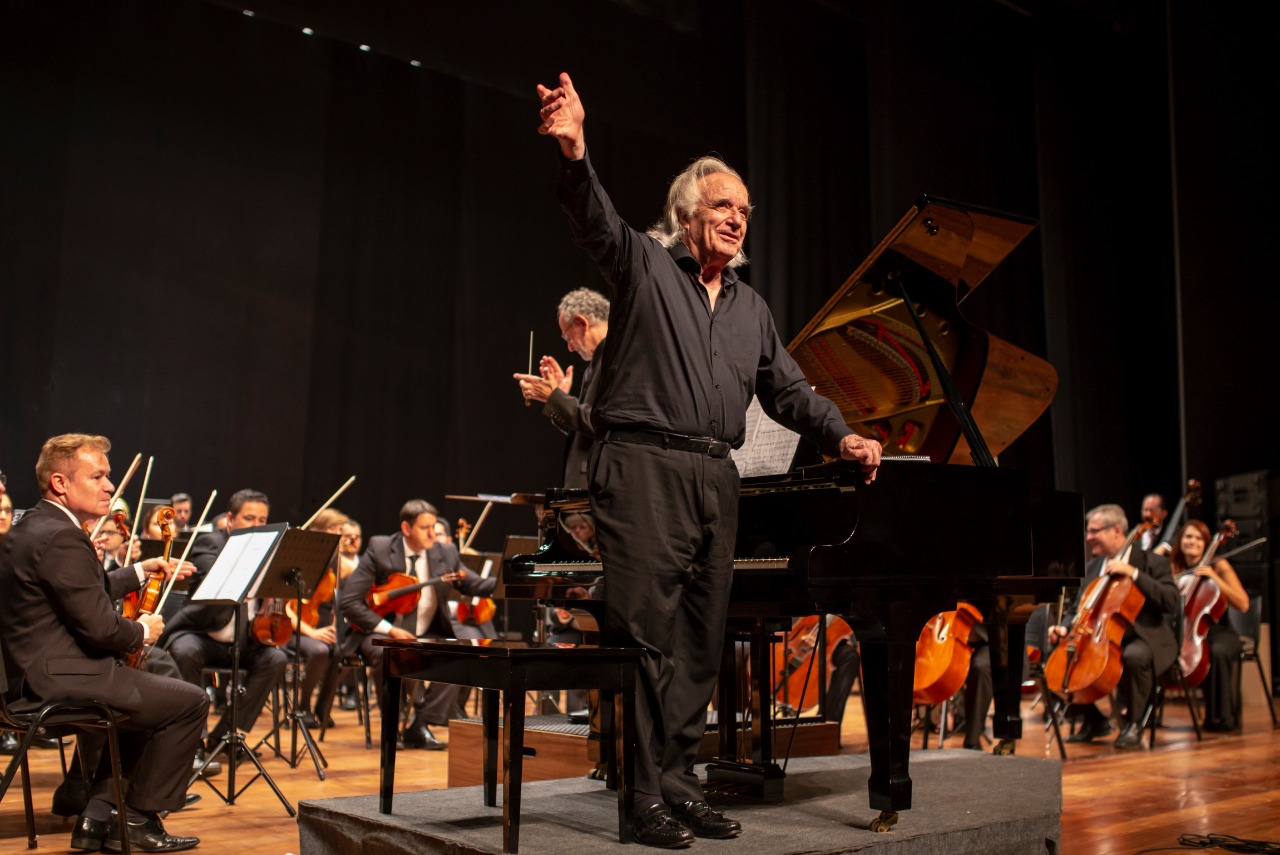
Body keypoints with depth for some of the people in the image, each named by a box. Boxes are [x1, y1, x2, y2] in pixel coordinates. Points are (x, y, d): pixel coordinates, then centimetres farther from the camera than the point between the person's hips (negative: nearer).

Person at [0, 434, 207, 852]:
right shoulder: (62, 537, -21)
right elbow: (99, 627, -24)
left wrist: (141, 571, 20)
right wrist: (142, 631, -5)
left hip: (34, 676, 11)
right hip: (62, 680, -11)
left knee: (148, 691, 29)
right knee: (191, 702, -4)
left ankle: (96, 818, 25)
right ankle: (140, 819, 10)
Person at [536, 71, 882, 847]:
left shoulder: (751, 308, 22)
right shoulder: (645, 265, 4)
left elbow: (789, 389, 21)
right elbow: (596, 219, -14)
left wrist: (842, 437, 4)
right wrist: (573, 150, -33)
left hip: (716, 478, 6)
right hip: (644, 468, -6)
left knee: (701, 642, 8)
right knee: (648, 634, -6)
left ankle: (681, 780, 17)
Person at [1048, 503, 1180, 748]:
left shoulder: (1152, 562, -5)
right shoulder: (1092, 566, 12)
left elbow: (1172, 602, -20)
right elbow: (1080, 609, 16)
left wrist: (1133, 573, -24)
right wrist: (1065, 628, -5)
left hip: (1146, 639, -7)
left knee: (1134, 655, -39)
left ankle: (1133, 723, -14)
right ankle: (1094, 720, 9)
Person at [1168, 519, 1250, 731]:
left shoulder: (1219, 566, -1)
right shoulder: (1174, 569, 7)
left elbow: (1243, 604, -10)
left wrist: (1214, 578, -17)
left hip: (1218, 632, -2)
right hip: (1185, 633, 2)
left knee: (1218, 651, -38)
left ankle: (1222, 716, -22)